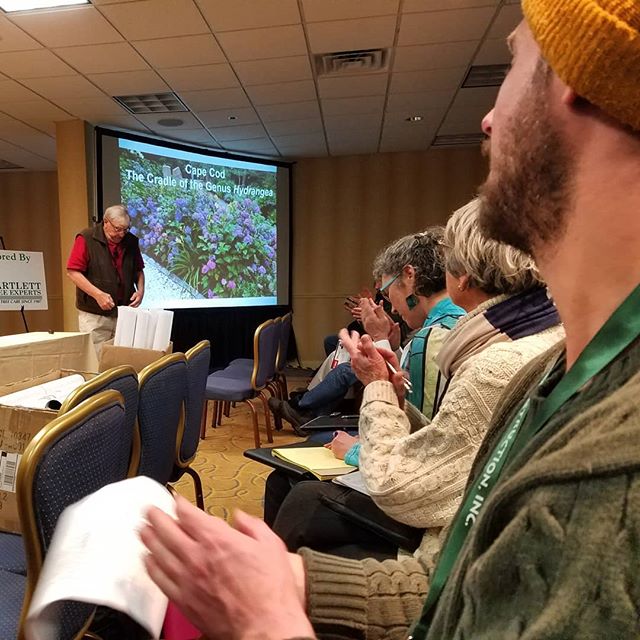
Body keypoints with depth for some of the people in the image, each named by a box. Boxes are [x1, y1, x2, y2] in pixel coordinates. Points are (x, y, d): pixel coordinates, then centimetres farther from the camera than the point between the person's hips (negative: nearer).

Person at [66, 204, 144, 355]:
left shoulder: (131, 241, 8)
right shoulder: (86, 238, -6)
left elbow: (138, 270, 19)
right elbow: (72, 271, -10)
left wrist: (140, 290, 1)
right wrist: (98, 294, -19)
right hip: (94, 315, -4)